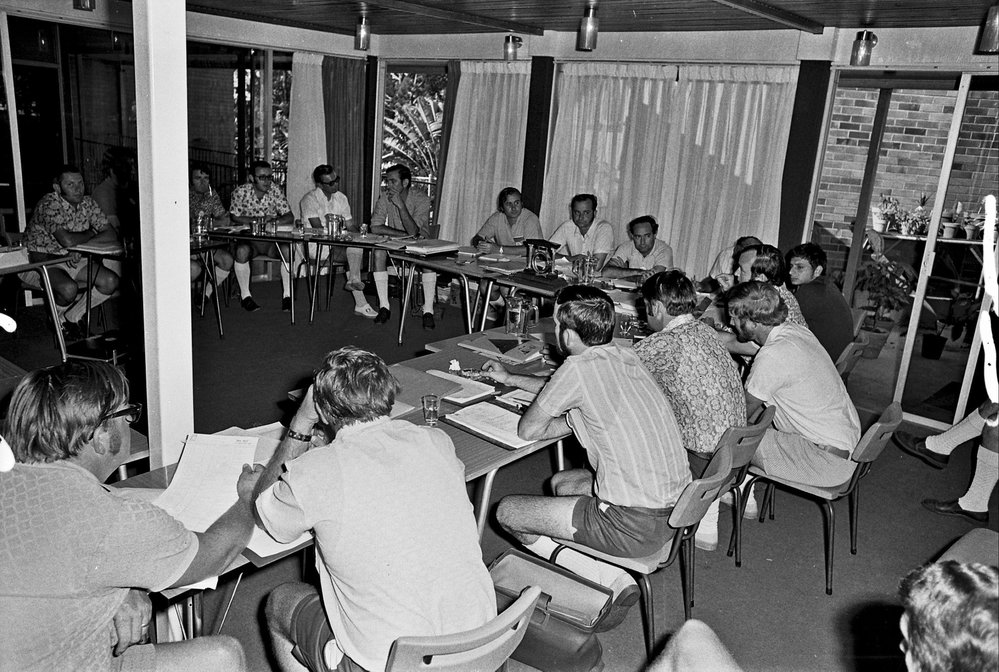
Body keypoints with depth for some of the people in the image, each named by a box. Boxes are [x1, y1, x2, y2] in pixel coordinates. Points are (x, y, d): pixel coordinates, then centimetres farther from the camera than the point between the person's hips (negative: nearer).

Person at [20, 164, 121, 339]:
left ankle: (71, 317, 7)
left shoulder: (87, 203, -1)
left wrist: (82, 245, -23)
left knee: (111, 281, -14)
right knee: (69, 288, -34)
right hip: (43, 259, -6)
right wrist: (90, 233, -12)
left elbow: (111, 235, -7)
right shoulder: (49, 204, -21)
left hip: (73, 258, 6)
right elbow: (67, 240, -33)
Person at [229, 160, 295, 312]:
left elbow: (290, 217, -3)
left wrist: (275, 220, -24)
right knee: (242, 251, -33)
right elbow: (234, 217, -8)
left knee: (288, 250, -27)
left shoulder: (275, 191, 0)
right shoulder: (241, 192, -4)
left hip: (272, 240, 1)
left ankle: (287, 294, -16)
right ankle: (245, 296, -17)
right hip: (248, 239, -1)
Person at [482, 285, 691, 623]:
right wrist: (509, 379, 34)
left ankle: (610, 580, 2)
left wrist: (572, 422, 8)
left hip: (636, 525, -9)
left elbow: (527, 429, -8)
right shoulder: (624, 356, 6)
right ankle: (613, 579, 17)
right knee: (561, 482, 29)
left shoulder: (579, 367, -19)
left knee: (507, 511, 3)